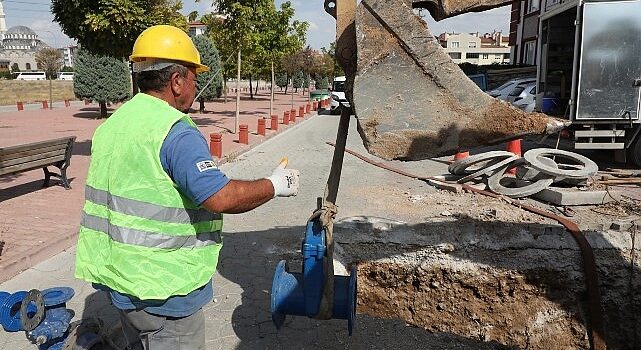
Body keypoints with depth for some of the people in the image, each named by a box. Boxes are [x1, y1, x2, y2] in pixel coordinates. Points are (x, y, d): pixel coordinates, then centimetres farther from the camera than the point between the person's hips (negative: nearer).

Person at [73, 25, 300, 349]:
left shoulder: (112, 123, 7)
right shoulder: (175, 131, -22)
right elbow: (221, 198, -28)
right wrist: (275, 185, -14)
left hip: (115, 273, 9)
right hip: (160, 285, -9)